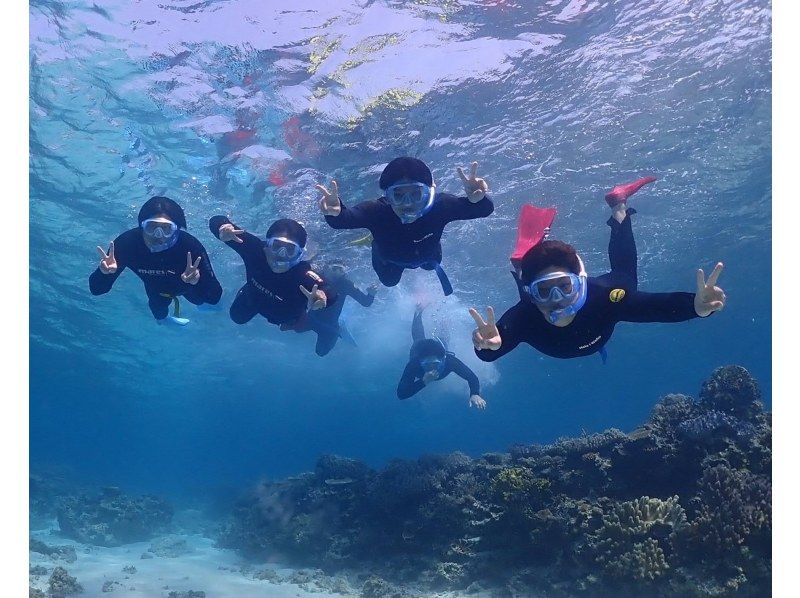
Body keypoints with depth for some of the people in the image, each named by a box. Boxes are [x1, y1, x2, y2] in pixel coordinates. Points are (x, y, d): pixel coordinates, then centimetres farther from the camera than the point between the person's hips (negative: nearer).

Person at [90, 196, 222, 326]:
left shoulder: (190, 246, -47)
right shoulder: (126, 242, -41)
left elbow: (215, 296, -48)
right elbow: (96, 289, -38)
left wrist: (197, 281, -68)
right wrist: (103, 272, -60)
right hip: (155, 286, 2)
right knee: (157, 306, 29)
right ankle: (162, 317, 66)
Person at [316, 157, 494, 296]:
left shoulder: (438, 206, -45)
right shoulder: (376, 211, -46)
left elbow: (486, 208, -52)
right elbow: (346, 217, -63)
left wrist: (476, 200, -76)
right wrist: (336, 213, -87)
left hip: (426, 254, 1)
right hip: (389, 257, 0)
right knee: (389, 281, 31)